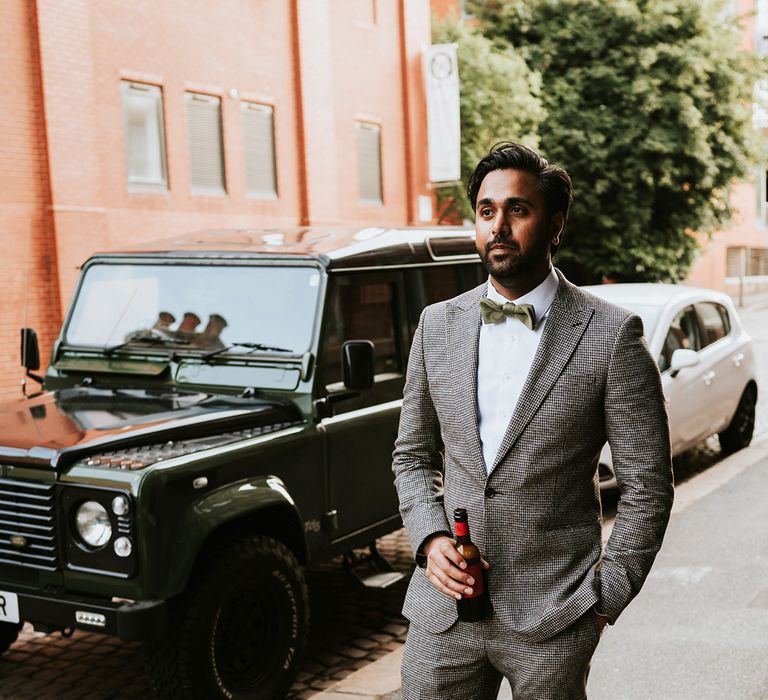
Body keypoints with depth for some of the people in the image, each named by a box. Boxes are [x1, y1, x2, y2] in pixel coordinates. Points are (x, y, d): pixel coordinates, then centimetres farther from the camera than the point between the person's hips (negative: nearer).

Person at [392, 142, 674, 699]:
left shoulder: (612, 335, -8)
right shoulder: (438, 324, 5)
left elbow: (647, 486, -5)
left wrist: (604, 598, -6)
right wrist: (431, 539, -3)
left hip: (552, 621, -3)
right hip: (444, 607, 3)